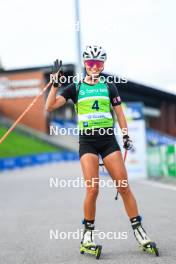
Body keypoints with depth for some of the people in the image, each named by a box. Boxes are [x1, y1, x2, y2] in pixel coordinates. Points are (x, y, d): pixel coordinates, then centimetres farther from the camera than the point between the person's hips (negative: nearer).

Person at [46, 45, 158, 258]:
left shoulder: (109, 87, 9)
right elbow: (50, 106, -4)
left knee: (124, 187, -5)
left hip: (108, 139, 2)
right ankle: (88, 234, 2)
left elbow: (119, 113, 13)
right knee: (92, 189, -13)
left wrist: (126, 135, 2)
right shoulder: (75, 88, 5)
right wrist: (56, 83, -14)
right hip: (87, 141, -1)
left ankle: (138, 229, 2)